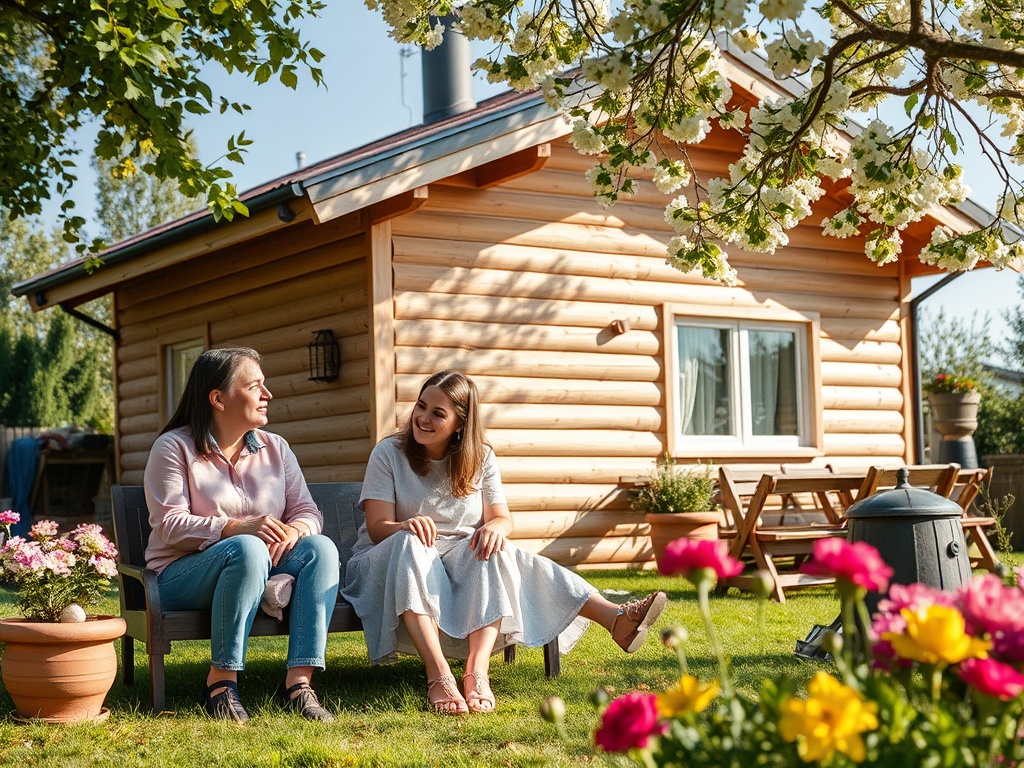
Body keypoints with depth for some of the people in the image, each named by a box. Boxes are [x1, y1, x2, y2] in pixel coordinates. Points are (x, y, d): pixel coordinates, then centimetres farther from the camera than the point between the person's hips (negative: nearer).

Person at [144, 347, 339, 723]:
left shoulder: (275, 448, 12)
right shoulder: (174, 447, -3)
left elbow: (308, 511, 5)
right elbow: (170, 526, -14)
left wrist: (294, 531, -21)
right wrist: (238, 528, -27)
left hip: (260, 571, 5)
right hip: (184, 575, -5)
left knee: (321, 548, -24)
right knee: (247, 550, -37)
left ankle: (298, 681, -31)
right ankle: (220, 682, -30)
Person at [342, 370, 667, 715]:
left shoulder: (480, 458, 4)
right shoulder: (388, 454, -5)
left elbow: (503, 519, -1)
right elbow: (377, 528, -13)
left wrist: (493, 528, -27)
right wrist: (407, 526, -37)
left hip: (464, 565, 3)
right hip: (391, 566, -3)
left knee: (493, 548, -30)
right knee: (411, 544, -38)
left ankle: (478, 671, -49)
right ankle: (438, 674, -53)